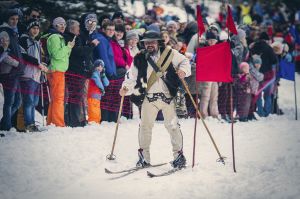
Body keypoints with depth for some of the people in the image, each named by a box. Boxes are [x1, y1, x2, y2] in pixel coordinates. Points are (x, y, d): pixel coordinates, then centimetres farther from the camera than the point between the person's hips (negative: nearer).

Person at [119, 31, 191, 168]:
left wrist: (183, 70, -15)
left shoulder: (169, 53, -2)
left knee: (172, 125, -1)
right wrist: (126, 88, -6)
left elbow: (184, 61, 5)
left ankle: (178, 155, 10)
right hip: (149, 97, 2)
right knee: (145, 126, 3)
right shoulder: (139, 59, 5)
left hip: (167, 96, -2)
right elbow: (132, 76, 9)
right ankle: (144, 158, 13)